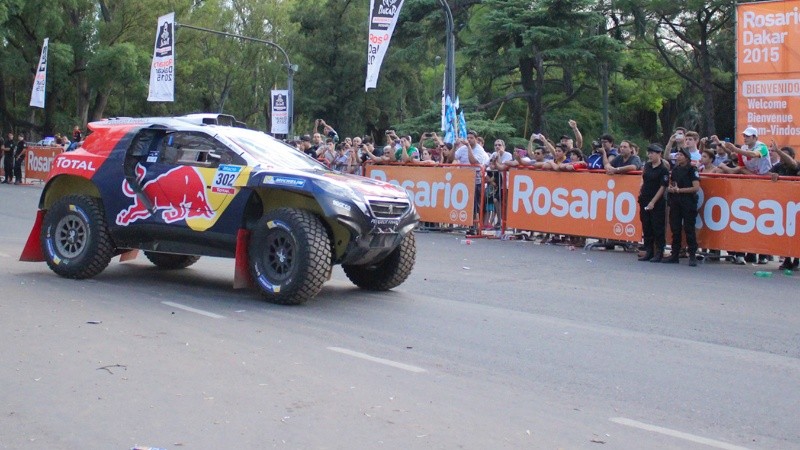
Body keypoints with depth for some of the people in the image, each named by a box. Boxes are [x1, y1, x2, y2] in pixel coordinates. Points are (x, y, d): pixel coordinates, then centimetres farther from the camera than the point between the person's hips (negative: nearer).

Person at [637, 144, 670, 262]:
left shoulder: (663, 169, -11)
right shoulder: (647, 165, 9)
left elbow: (663, 187, -13)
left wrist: (653, 202, -16)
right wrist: (641, 190, 7)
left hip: (657, 202, -7)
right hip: (645, 199, 7)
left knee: (658, 228, -2)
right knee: (646, 227, 9)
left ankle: (659, 253, 4)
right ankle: (648, 251, 16)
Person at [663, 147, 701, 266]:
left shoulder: (692, 169, -6)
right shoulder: (675, 169, 13)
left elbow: (696, 188, -13)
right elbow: (671, 184, 24)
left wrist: (679, 190, -15)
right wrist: (670, 188, 0)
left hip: (688, 203, -6)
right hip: (675, 202, 6)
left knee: (689, 229, -5)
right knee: (675, 229, 8)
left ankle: (692, 256, -1)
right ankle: (675, 254, 14)